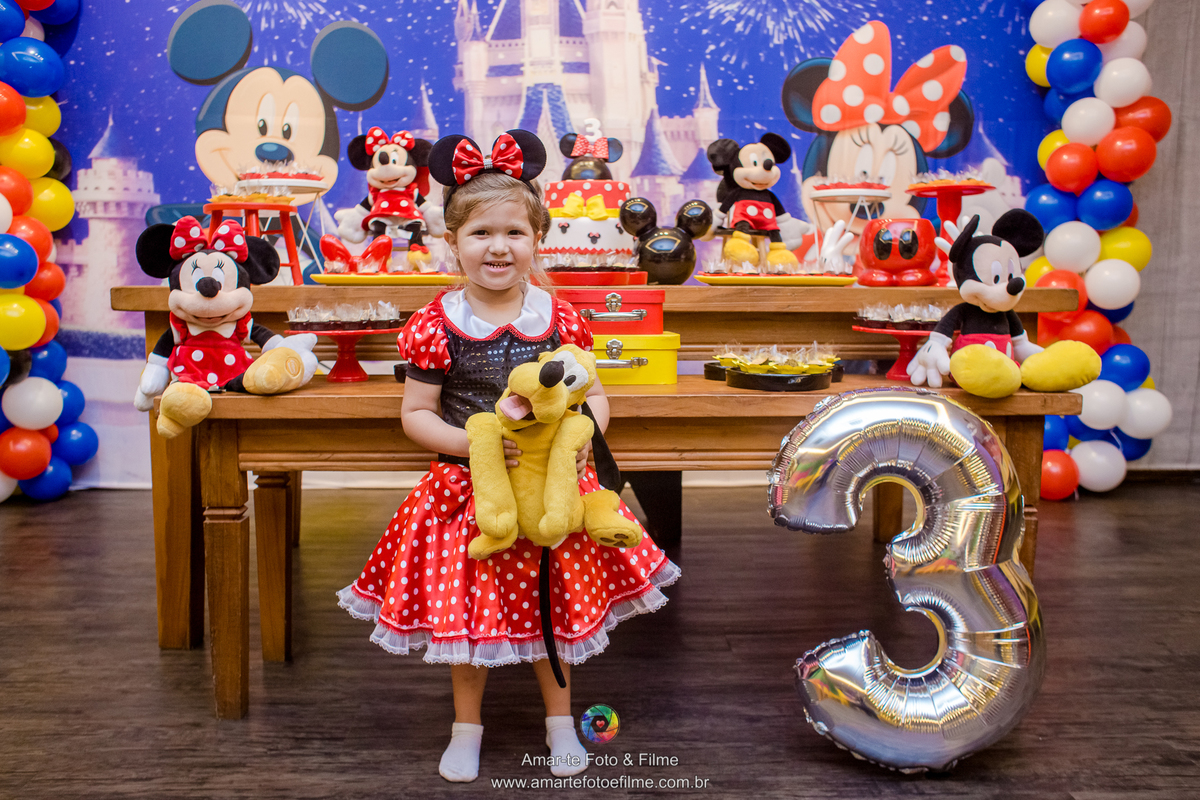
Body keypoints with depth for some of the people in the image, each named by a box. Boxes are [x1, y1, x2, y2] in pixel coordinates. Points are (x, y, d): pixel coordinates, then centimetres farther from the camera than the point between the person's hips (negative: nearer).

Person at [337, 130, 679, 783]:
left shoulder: (559, 319, -5)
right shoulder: (436, 326, -10)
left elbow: (594, 394, 2)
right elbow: (415, 415, -6)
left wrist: (581, 435, -18)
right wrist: (470, 442, -22)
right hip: (468, 488, -1)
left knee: (553, 603, 15)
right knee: (466, 606, 11)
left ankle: (559, 718, 37)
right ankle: (466, 726, 34)